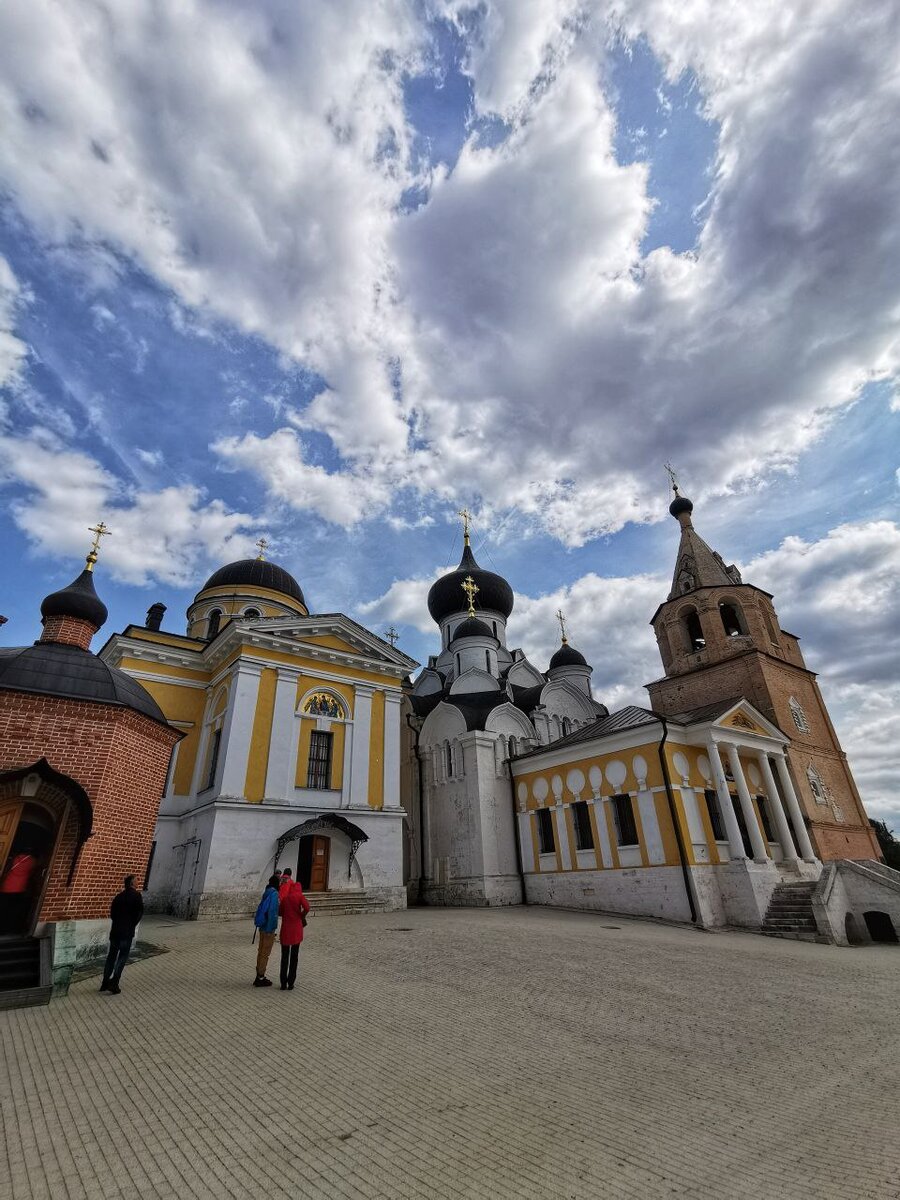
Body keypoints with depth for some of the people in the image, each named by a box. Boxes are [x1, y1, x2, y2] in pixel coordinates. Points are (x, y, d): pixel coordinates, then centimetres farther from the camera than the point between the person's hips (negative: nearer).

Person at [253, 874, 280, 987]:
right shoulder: (274, 894, -20)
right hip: (268, 928, -8)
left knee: (261, 951, 17)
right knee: (265, 953, 3)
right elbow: (272, 911, -24)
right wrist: (270, 930, -20)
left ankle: (259, 976, 28)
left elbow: (261, 909, 12)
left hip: (262, 927, 8)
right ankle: (260, 978, 12)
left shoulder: (267, 893, 6)